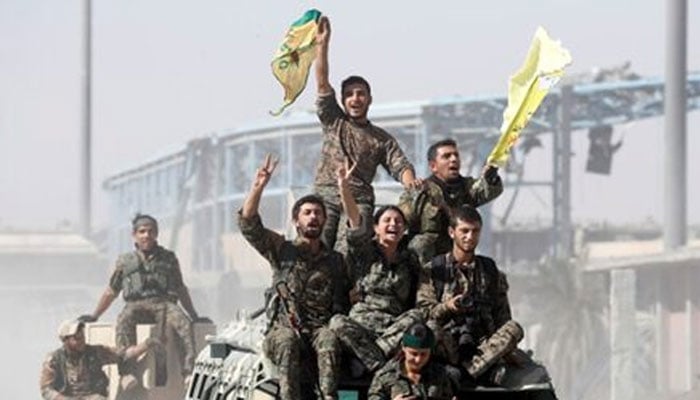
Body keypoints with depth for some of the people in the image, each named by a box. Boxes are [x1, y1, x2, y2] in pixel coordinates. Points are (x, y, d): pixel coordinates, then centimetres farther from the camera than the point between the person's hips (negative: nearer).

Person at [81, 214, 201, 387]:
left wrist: (194, 315, 20)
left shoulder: (169, 258, 21)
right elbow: (111, 292, 25)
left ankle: (189, 371, -44)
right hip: (137, 305, 0)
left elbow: (181, 289, 25)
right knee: (124, 321, -38)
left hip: (164, 303, 0)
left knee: (184, 323, -34)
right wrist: (94, 315, 20)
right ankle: (127, 372, -49)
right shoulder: (125, 261, 19)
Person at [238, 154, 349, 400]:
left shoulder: (334, 260, 21)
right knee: (286, 340, -36)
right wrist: (258, 187, -9)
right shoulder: (281, 250, 16)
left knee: (329, 339, -34)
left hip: (322, 327, 1)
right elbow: (248, 224, 3)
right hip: (285, 327, -1)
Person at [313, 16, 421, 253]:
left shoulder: (381, 138, 21)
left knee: (348, 251, -24)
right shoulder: (333, 123, 22)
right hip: (325, 195, 1)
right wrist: (322, 45, 5)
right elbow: (322, 84, 13)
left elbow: (399, 165, 10)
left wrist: (409, 180, -15)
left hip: (358, 200, -1)